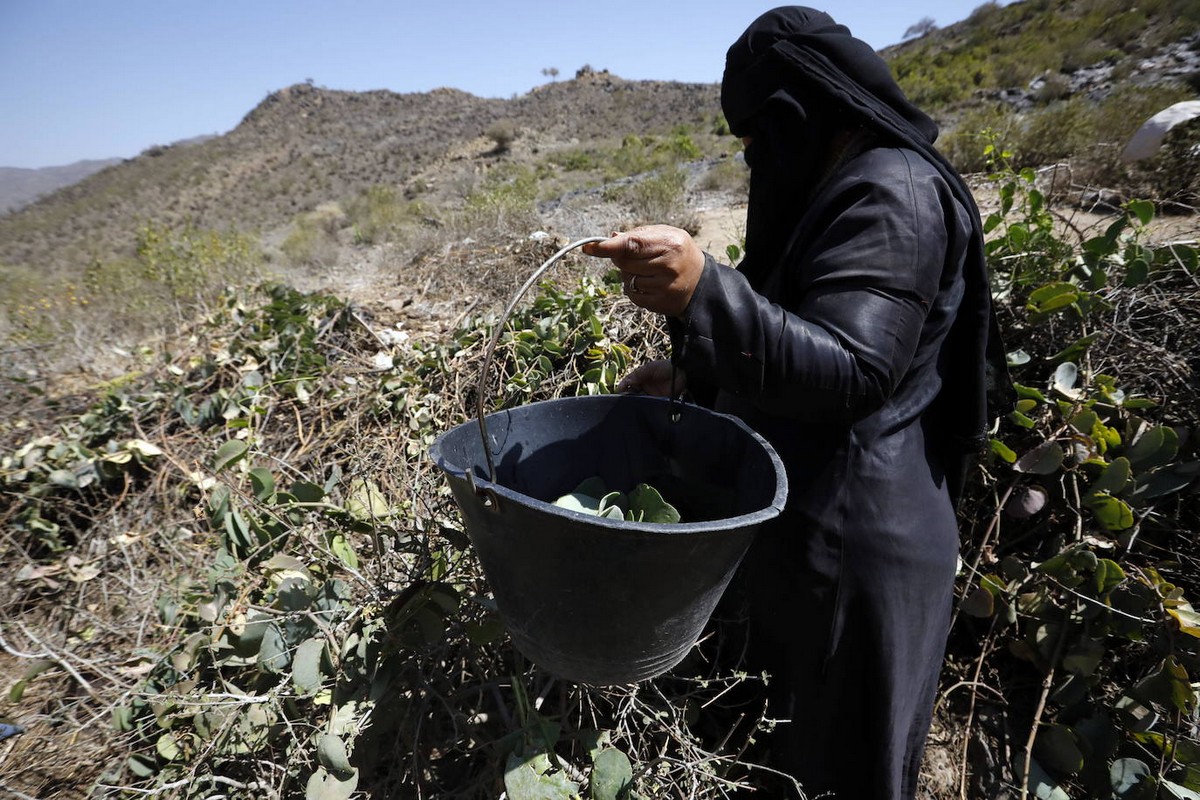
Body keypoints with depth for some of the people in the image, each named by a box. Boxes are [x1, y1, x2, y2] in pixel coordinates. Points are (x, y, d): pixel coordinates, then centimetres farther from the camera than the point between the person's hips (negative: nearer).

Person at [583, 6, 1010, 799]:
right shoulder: (845, 189, 15)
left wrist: (704, 290, -39)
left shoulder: (892, 194, -16)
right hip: (811, 524, 10)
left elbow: (848, 372, -27)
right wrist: (693, 373, 12)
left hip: (853, 541, -9)